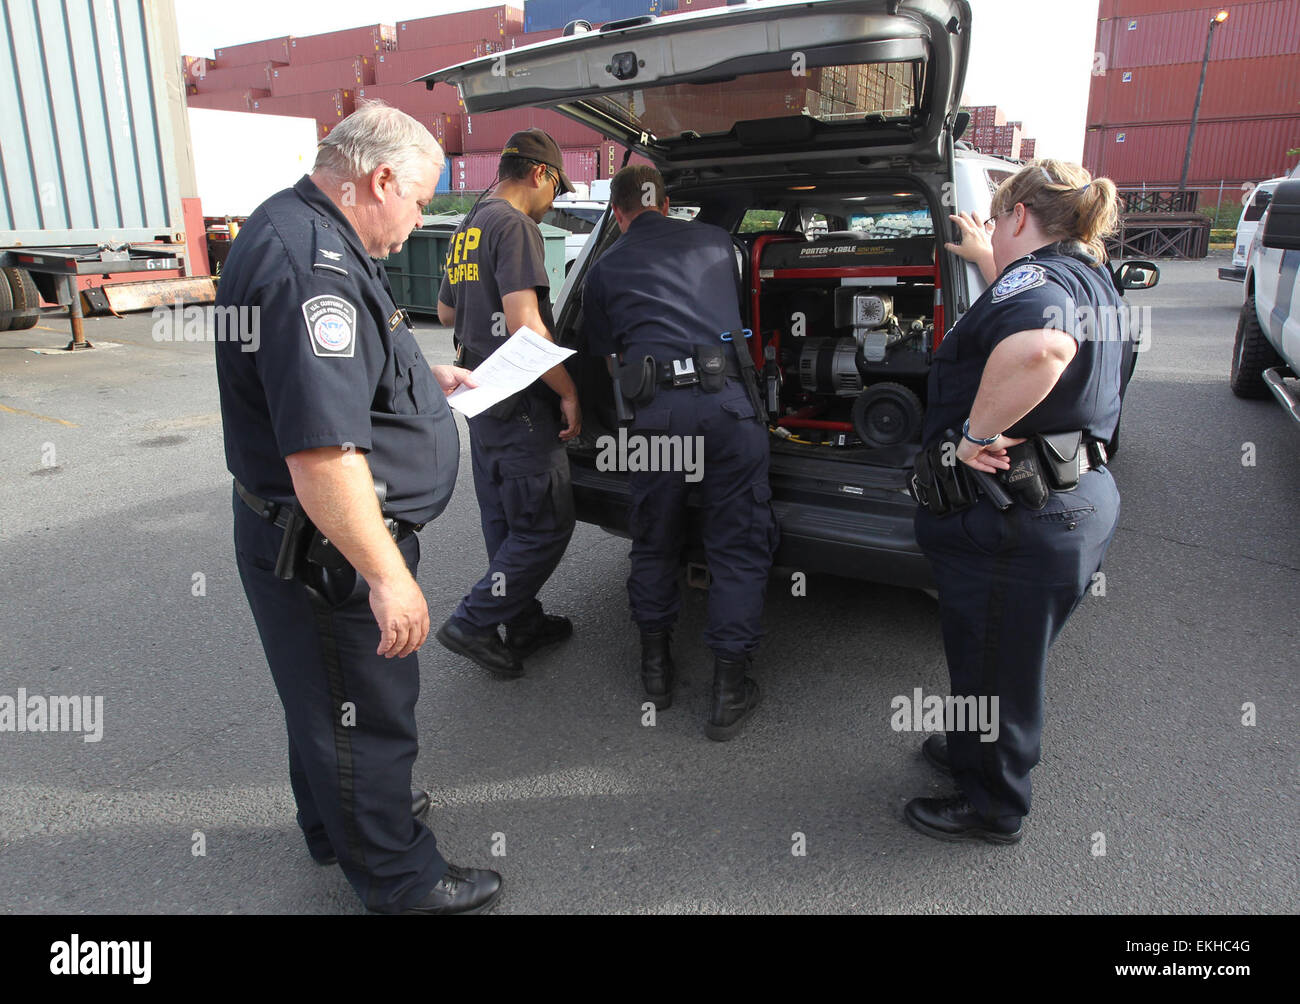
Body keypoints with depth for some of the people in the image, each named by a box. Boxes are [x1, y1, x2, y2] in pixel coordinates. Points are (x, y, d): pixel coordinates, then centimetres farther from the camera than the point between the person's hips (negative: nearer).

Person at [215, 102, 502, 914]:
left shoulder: (305, 234, 10)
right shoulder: (311, 265, -27)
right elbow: (321, 450, -34)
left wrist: (423, 378, 19)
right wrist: (388, 576, -30)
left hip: (323, 539, 11)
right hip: (327, 551, -11)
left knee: (330, 704, 27)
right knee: (365, 716, 7)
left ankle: (339, 824, 49)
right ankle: (399, 879, 28)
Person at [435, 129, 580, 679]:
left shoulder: (469, 226, 16)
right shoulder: (514, 225, -14)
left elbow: (446, 311, 27)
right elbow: (524, 323, -24)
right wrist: (568, 392, -18)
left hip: (482, 397, 10)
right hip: (519, 405, -10)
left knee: (506, 522, 16)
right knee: (547, 524, -1)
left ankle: (523, 622, 28)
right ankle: (473, 622, 3)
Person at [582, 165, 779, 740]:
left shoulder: (606, 268, 15)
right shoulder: (716, 242, 19)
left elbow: (601, 353, 20)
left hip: (655, 411, 0)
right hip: (729, 401, 1)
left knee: (654, 542, 17)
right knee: (738, 547, 8)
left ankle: (656, 668, 29)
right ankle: (730, 690, 12)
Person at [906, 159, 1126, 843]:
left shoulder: (1033, 275, -20)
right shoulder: (1093, 282, 12)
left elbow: (1040, 347, -45)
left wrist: (976, 433, -33)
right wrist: (984, 261, 42)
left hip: (1014, 524, -10)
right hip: (1081, 502, 10)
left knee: (994, 666, 10)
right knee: (1010, 658, 26)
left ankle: (991, 809, 30)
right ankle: (974, 753, 48)